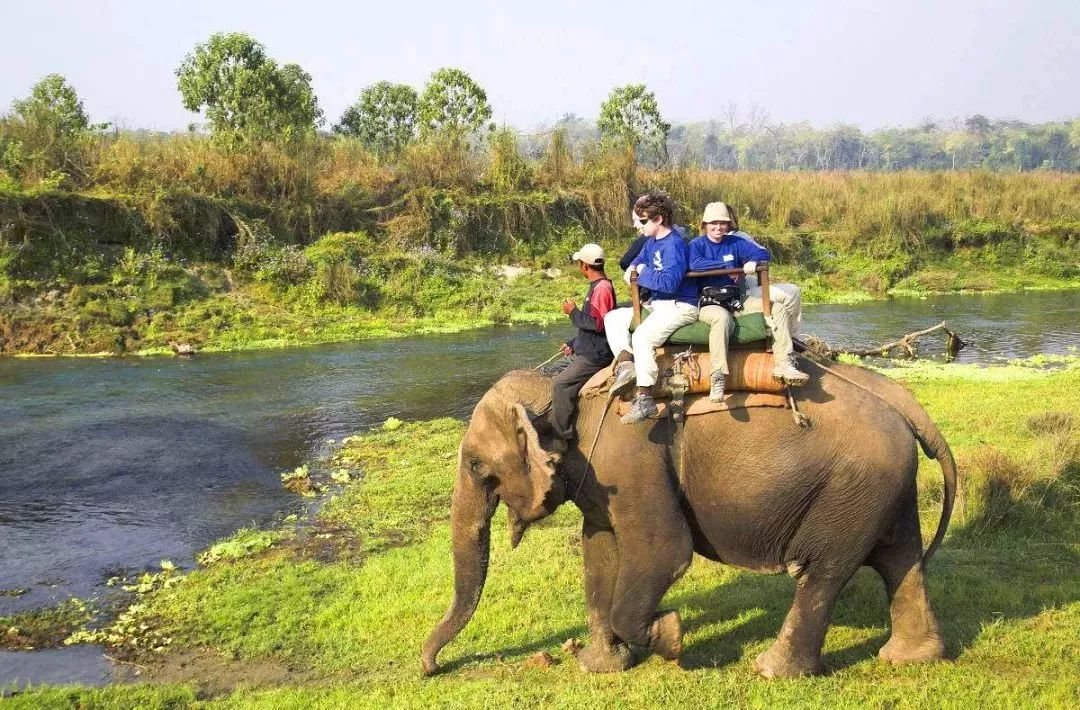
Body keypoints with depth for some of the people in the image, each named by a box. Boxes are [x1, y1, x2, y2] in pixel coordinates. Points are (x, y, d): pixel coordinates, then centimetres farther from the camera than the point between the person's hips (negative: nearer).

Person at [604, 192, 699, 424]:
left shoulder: (674, 245, -18)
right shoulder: (651, 242, 11)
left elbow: (669, 283, -30)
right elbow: (640, 260, 30)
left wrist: (643, 274, -15)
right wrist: (633, 269, 5)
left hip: (679, 307, -11)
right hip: (656, 305, 11)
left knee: (643, 336, -33)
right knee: (613, 318, 10)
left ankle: (645, 400, -31)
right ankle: (625, 363, -10)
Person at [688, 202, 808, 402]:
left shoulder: (735, 242, 12)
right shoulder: (697, 244, 3)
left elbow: (763, 253, 1)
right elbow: (695, 264, -20)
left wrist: (753, 262, -22)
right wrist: (726, 264, -16)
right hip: (709, 301, -5)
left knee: (779, 308, -9)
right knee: (722, 317, -39)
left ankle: (783, 364, -10)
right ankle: (717, 380, -40)